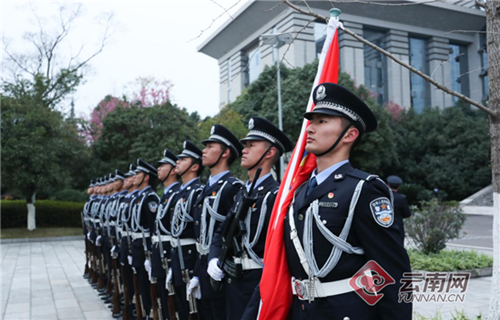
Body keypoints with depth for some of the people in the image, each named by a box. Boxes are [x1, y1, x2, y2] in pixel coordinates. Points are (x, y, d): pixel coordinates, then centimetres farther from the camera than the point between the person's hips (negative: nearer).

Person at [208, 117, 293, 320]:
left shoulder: (277, 194, -15)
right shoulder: (241, 194, 12)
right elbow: (222, 233, 15)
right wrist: (214, 260, -1)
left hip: (259, 283, -8)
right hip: (233, 281, 8)